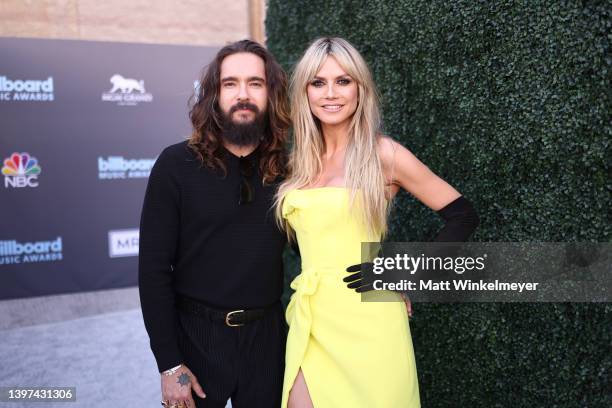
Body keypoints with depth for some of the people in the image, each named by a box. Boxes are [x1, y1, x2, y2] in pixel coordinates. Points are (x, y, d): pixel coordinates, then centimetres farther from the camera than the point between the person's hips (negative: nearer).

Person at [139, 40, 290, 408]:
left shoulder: (287, 169, 0)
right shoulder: (177, 164, -9)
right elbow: (154, 268, -9)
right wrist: (169, 363, -11)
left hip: (267, 335, 3)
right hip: (196, 334, -2)